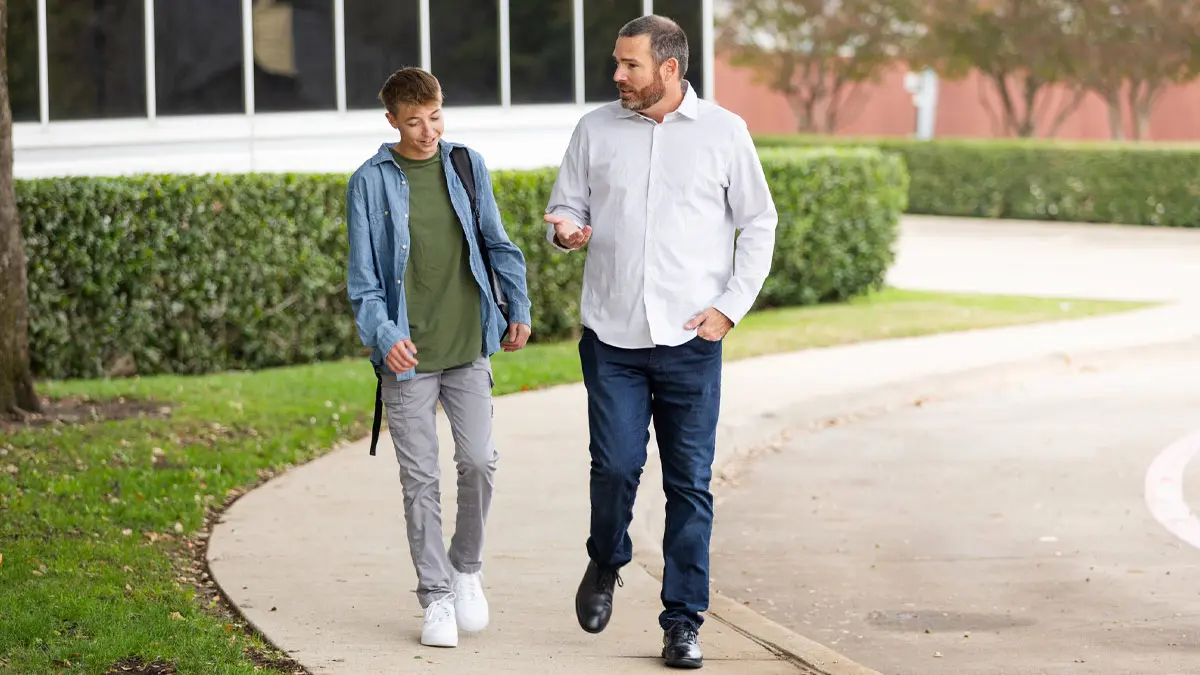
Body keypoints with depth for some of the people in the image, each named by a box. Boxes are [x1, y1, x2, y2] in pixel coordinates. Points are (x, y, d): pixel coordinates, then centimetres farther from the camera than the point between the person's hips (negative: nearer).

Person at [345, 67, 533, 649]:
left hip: (468, 347, 2)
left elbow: (496, 242, 15)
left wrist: (518, 306, 5)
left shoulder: (467, 165, 6)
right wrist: (383, 335, -19)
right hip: (408, 357, -2)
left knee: (478, 460, -7)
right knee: (420, 480, 1)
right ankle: (436, 597, 10)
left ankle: (466, 568, 17)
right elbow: (364, 278, -4)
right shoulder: (371, 182, -2)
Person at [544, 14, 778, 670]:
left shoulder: (723, 132, 3)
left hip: (690, 341, -1)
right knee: (615, 466, -7)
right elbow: (566, 207, 15)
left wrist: (729, 307, -2)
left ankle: (683, 622, 8)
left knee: (690, 483, 0)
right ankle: (606, 562, 24)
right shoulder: (595, 130, 7)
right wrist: (564, 228, -10)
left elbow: (759, 225, 8)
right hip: (611, 337, 1)